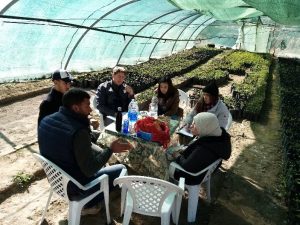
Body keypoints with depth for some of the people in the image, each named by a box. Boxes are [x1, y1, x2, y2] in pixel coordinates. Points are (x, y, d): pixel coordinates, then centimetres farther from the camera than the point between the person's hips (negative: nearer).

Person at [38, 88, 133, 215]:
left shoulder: (46, 120, -7)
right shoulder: (78, 131, -33)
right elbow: (90, 170, -28)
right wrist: (110, 149, -19)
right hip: (73, 186, -8)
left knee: (96, 153, 24)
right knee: (121, 170, 6)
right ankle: (88, 204, 16)